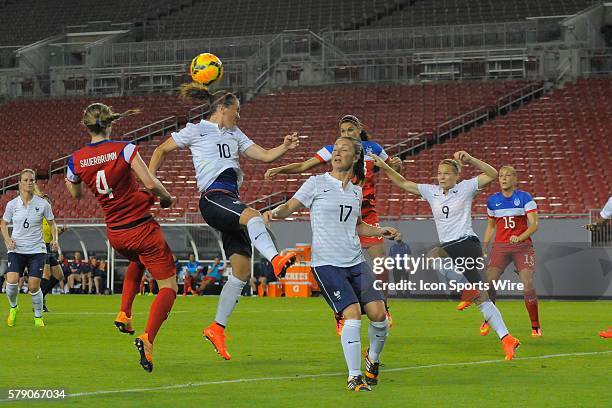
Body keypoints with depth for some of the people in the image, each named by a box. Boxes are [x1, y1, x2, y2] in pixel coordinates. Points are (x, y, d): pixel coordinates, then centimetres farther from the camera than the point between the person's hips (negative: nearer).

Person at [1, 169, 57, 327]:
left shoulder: (43, 204, -3)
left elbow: (52, 223, 11)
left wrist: (54, 239, -5)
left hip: (37, 250, -1)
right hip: (16, 249, 1)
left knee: (34, 286, -7)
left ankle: (38, 317, 14)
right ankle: (13, 308, 12)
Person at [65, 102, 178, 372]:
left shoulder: (76, 160, -3)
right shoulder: (125, 149, -15)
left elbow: (75, 193, 16)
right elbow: (150, 183, -21)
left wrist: (67, 180, 38)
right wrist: (166, 197, 0)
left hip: (115, 235, 5)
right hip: (142, 228, -5)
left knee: (136, 262, 39)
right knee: (168, 287, 2)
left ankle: (124, 315, 22)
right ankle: (147, 339, -21)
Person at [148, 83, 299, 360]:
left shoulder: (234, 134, 25)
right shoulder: (196, 130, 6)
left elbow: (265, 156, 20)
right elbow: (162, 150, 13)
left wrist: (285, 147, 0)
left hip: (232, 202, 8)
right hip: (213, 199, -8)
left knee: (242, 270, 1)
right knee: (252, 215, -38)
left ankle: (217, 328, 9)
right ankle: (276, 259, -65)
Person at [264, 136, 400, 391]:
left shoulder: (356, 191, 14)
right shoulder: (317, 183, 0)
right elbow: (291, 206, -4)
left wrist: (381, 232, 15)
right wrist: (275, 212, -24)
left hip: (356, 262, 5)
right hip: (326, 263, -5)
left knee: (379, 314, -5)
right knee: (352, 314, -19)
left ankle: (373, 359, 25)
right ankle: (354, 377, -10)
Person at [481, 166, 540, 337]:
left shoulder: (525, 198, -3)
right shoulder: (493, 201, 9)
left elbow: (534, 225, -8)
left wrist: (519, 238, -24)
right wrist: (484, 246, 10)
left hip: (522, 246, -3)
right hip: (500, 247, 3)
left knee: (528, 285, -16)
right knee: (488, 281, -14)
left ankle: (535, 326, -3)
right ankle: (488, 320, 6)